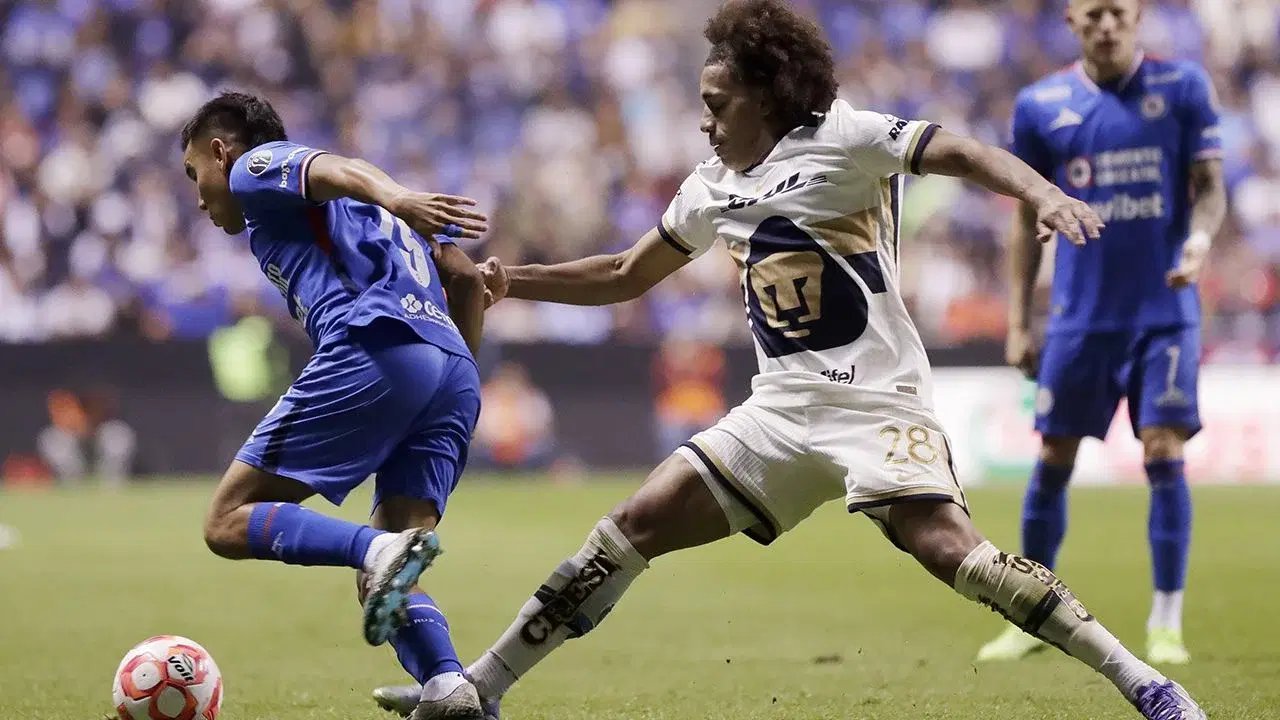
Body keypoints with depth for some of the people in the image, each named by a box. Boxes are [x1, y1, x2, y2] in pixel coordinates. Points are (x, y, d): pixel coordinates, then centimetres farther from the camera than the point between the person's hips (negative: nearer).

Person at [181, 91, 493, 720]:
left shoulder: (257, 167, 17)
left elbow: (334, 170, -7)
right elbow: (466, 276, 28)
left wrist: (397, 200, -27)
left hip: (373, 351, -8)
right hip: (455, 375, 8)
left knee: (229, 523, -4)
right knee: (385, 583, 6)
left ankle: (381, 550, -29)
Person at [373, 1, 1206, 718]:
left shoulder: (840, 139, -6)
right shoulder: (714, 187, 15)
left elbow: (964, 153, -16)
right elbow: (627, 276, 27)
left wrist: (1044, 194, -35)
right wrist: (509, 282, 18)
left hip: (877, 399, -7)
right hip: (783, 408, 7)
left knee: (944, 544, -27)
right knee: (637, 524, 0)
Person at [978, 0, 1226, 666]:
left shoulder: (1181, 87, -1)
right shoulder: (1041, 105, 3)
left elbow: (1209, 187, 1)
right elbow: (1027, 219, 9)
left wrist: (1200, 236, -21)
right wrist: (1017, 322, 5)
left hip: (1164, 311, -2)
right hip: (1079, 316, 2)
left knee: (1164, 456, -8)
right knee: (1053, 461, 4)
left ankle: (1166, 624, 2)